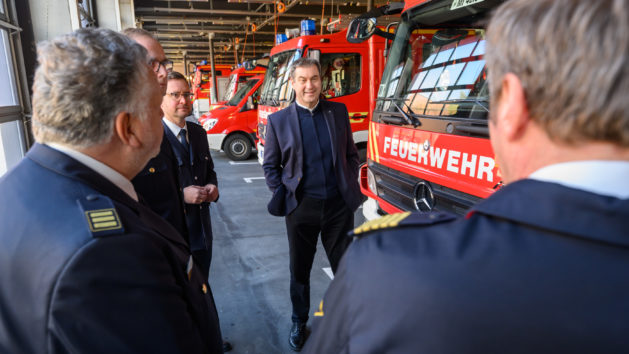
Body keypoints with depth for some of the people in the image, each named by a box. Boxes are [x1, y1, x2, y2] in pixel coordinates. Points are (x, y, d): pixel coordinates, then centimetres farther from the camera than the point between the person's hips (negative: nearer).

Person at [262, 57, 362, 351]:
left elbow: (351, 154, 10)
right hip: (301, 208, -1)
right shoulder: (278, 120, -2)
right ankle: (299, 322, 37)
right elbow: (270, 166, 4)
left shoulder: (339, 112, 3)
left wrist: (351, 187, 3)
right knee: (299, 269, 14)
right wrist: (283, 196, -4)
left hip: (339, 205, 1)